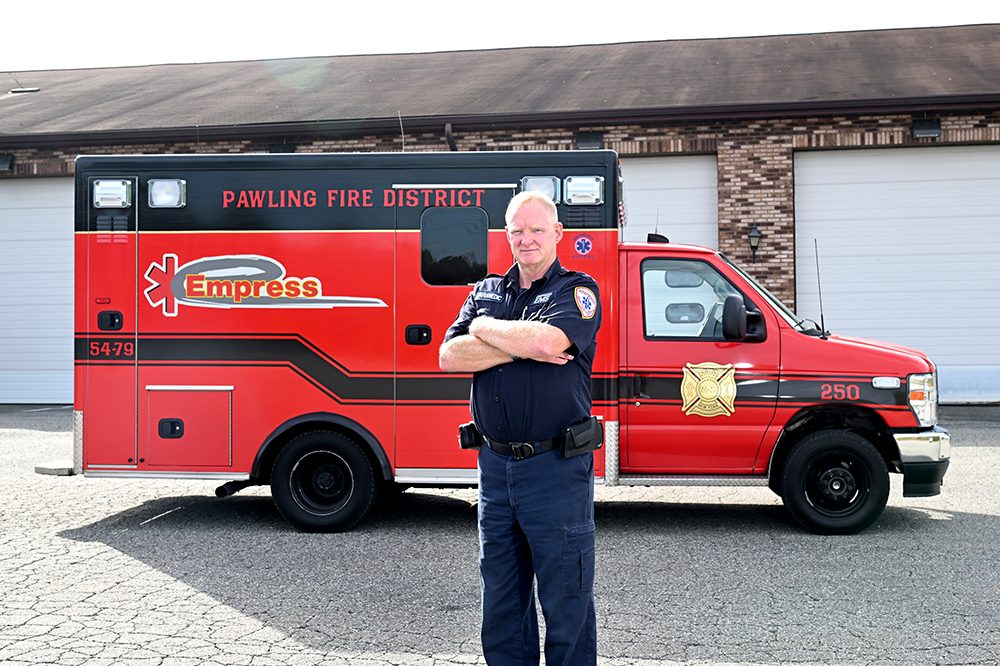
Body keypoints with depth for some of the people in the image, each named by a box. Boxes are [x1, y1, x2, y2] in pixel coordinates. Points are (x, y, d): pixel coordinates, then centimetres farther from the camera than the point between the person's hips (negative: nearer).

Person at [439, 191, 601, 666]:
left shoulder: (577, 290, -2)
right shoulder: (486, 291, 13)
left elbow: (548, 340, -23)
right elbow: (450, 357, -1)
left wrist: (485, 328, -6)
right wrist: (520, 347, -12)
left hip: (555, 467, -5)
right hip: (495, 465, 5)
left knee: (566, 604, 5)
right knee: (500, 602, 16)